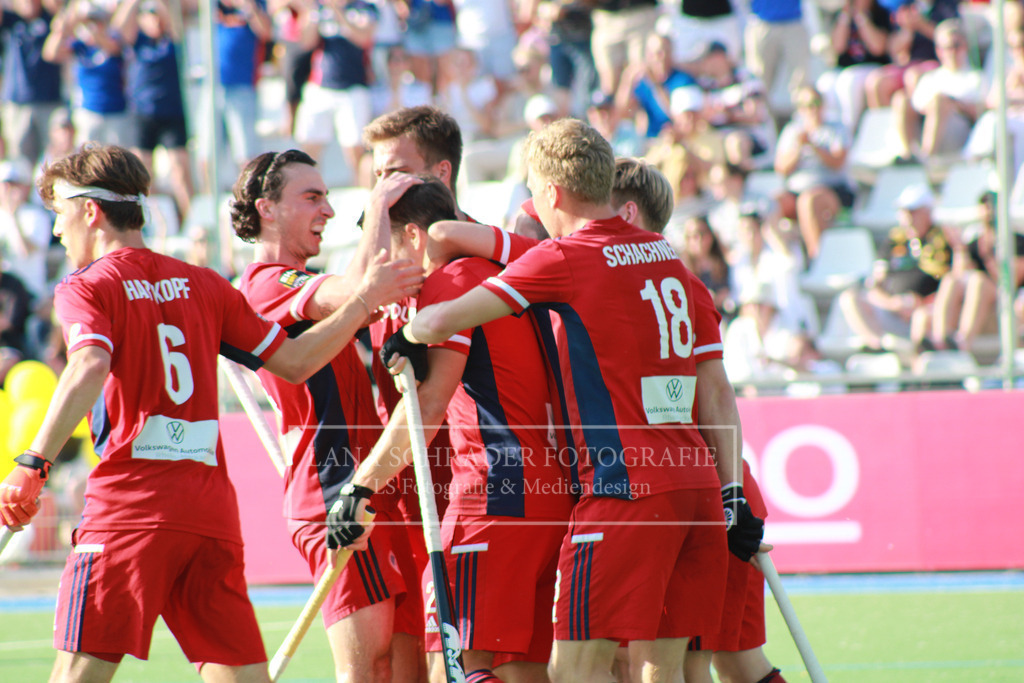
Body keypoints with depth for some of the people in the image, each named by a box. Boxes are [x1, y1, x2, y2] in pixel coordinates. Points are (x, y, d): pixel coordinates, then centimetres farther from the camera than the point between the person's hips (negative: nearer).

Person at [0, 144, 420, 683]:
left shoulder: (85, 289, 0)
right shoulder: (202, 284, 16)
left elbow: (88, 369, -19)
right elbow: (293, 362, 18)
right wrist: (364, 300, 26)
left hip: (131, 503, -5)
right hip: (212, 506, 5)